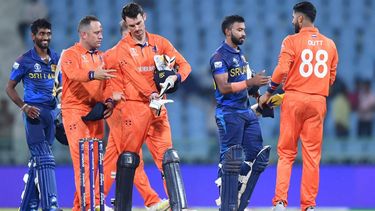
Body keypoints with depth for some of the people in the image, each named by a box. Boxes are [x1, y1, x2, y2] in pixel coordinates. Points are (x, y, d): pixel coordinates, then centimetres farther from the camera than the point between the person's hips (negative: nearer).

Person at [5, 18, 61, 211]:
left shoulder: (57, 60, 12)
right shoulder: (25, 60, -2)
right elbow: (10, 87, 2)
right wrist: (24, 107, -13)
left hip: (50, 112, 5)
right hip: (33, 112, -5)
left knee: (37, 160, 10)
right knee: (45, 159, -14)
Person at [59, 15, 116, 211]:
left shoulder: (101, 57, 18)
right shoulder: (71, 54, -4)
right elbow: (74, 74, -24)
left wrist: (109, 101, 0)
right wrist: (93, 75, -43)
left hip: (96, 113, 7)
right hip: (76, 112, -7)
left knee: (94, 159, 5)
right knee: (83, 159, -14)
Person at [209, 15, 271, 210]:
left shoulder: (241, 54, 17)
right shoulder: (219, 57, -11)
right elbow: (223, 87, -20)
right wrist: (249, 82, -25)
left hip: (246, 111, 9)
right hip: (229, 112, -9)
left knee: (257, 157, 6)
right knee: (230, 161, -7)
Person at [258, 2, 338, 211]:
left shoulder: (292, 41, -4)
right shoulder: (329, 44, 9)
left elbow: (281, 70, -12)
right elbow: (331, 77, 11)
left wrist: (268, 94, 0)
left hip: (294, 99, -3)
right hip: (318, 101, 3)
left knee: (286, 153, 4)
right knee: (312, 154, 6)